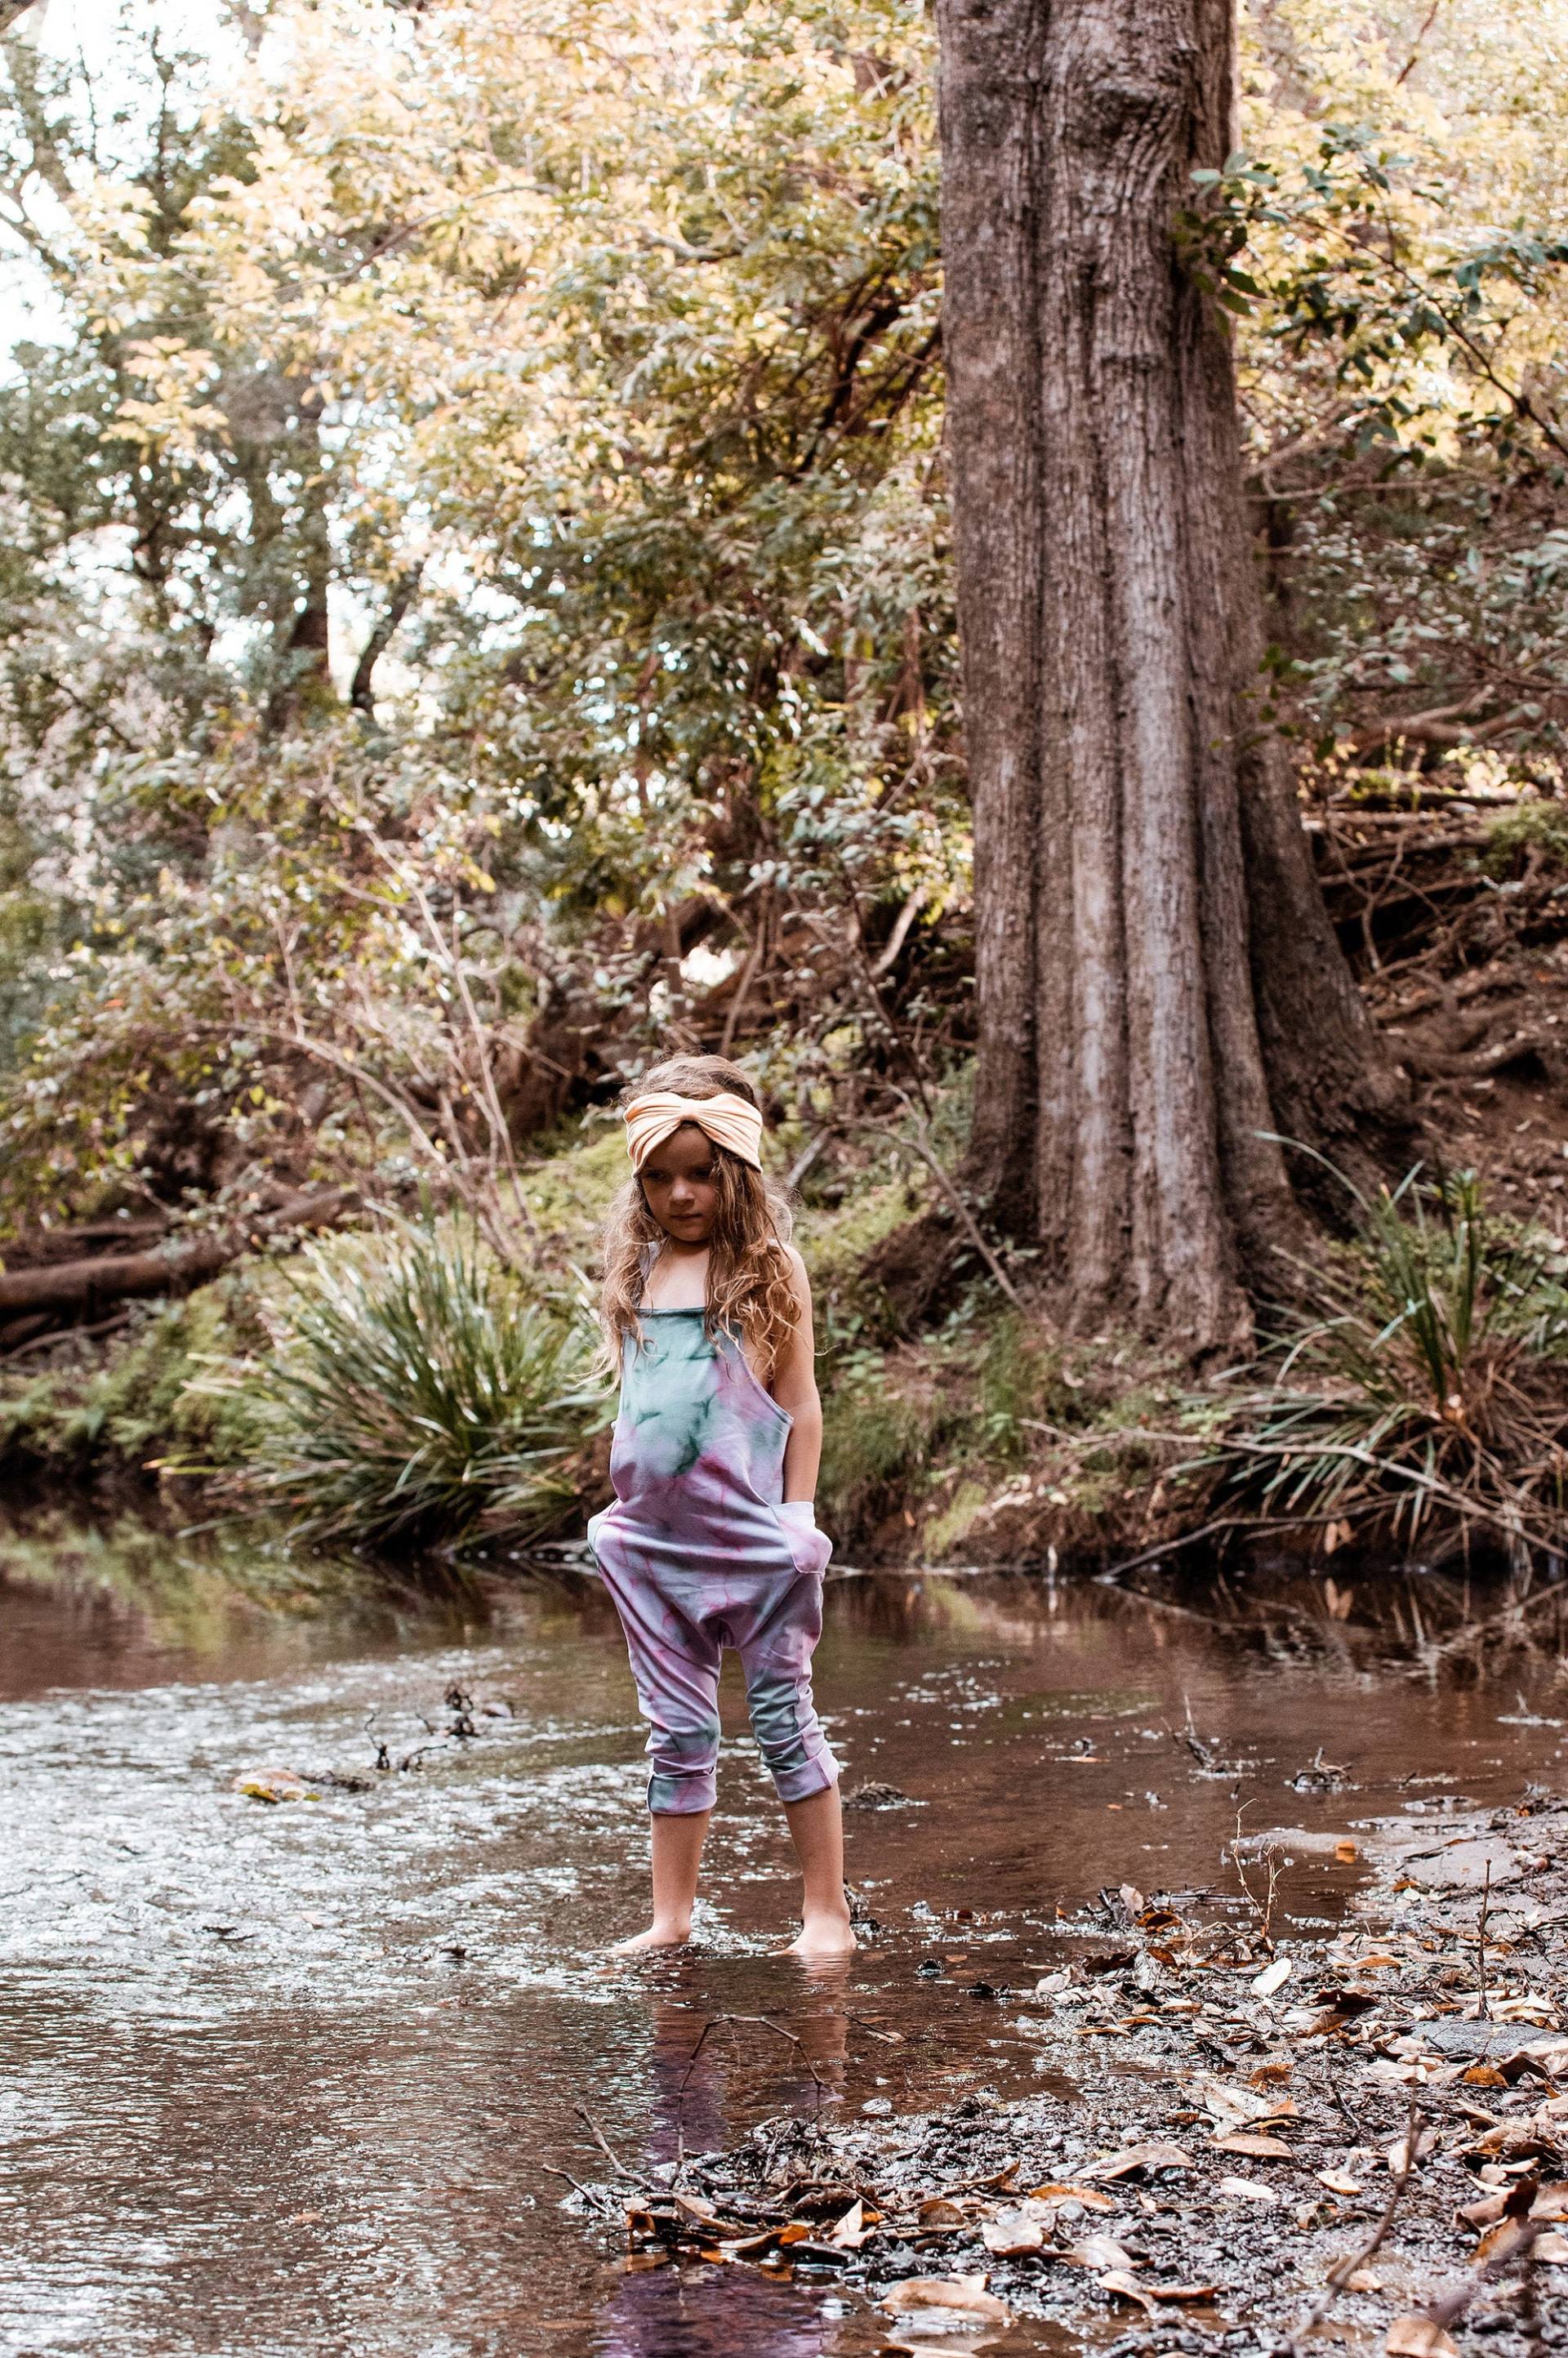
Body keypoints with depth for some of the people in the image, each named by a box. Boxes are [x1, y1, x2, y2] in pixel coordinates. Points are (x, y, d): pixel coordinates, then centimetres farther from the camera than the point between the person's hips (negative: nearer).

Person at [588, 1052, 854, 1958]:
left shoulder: (768, 1269, -3)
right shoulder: (639, 1272, 10)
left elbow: (799, 1404, -1)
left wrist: (796, 1524, -4)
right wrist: (625, 1512, 14)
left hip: (749, 1535, -4)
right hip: (652, 1541, 4)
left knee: (785, 1720, 3)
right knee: (678, 1731, 9)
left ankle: (828, 1913, 11)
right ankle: (670, 1923, 15)